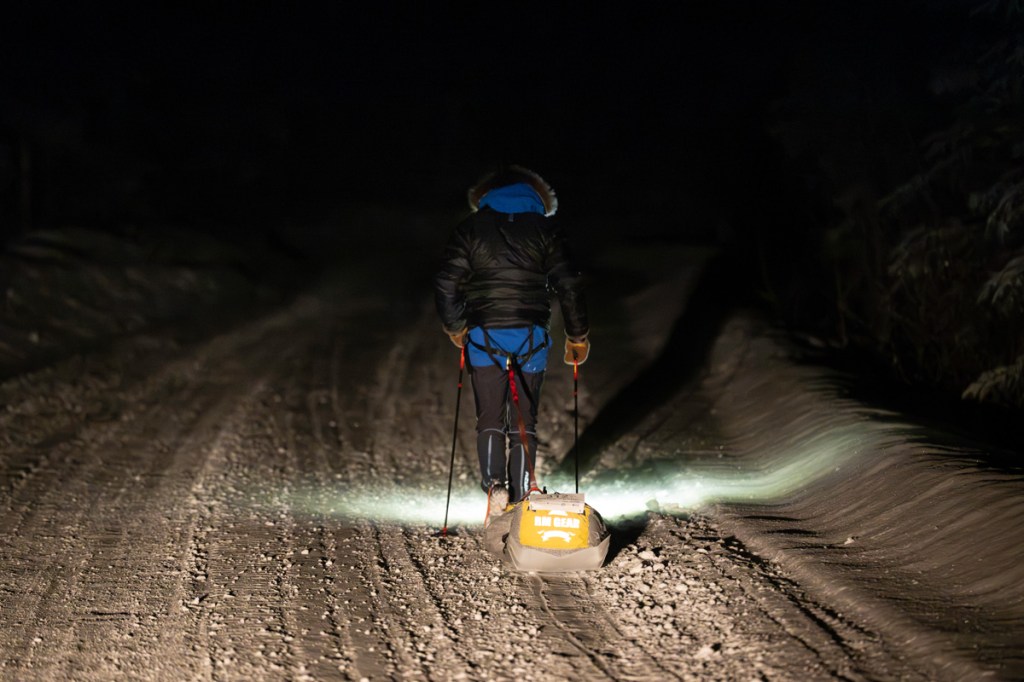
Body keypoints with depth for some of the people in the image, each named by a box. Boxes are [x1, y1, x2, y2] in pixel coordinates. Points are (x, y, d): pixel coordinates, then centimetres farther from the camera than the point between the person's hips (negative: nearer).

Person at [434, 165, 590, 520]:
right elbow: (569, 286, 1)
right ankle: (520, 500, 9)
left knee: (490, 419, 8)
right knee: (524, 421, 10)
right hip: (531, 338, 0)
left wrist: (456, 328, 17)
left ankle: (494, 485, -13)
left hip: (484, 338, 0)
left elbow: (447, 284, 1)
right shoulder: (546, 230, 3)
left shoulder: (471, 229, 4)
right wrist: (577, 337, 12)